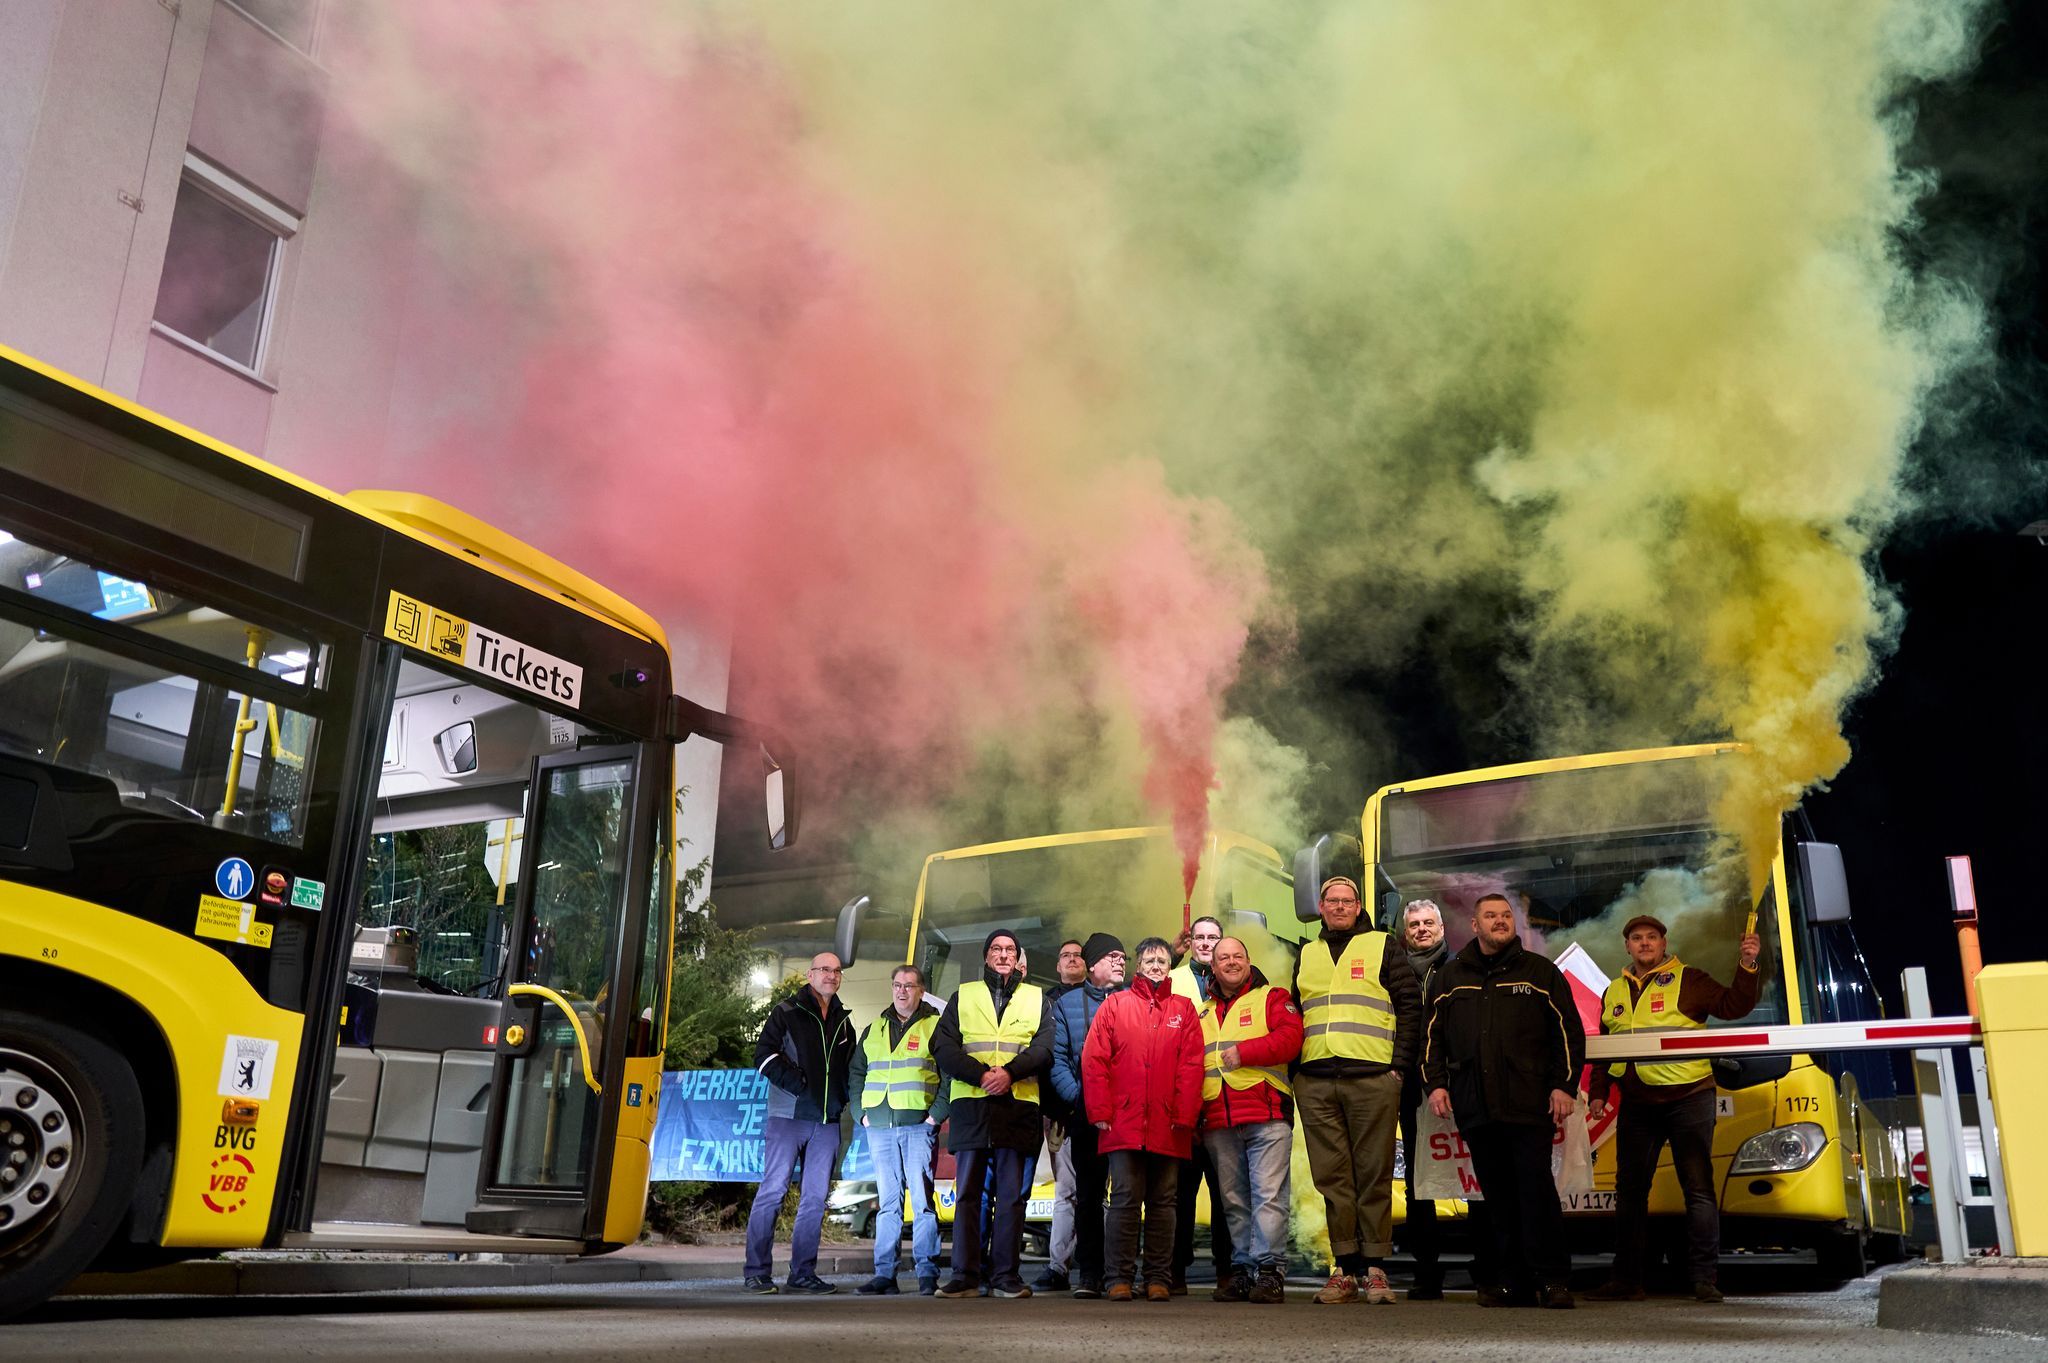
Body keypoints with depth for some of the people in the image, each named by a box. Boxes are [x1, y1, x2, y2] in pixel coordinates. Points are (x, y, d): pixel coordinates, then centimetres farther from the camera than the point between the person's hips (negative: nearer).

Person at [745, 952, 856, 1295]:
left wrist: (843, 1096, 8)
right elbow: (764, 1055, -7)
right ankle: (757, 1272, 0)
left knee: (816, 1198, 5)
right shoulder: (786, 1012, 1)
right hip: (789, 1116, -5)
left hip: (828, 1121, 5)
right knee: (772, 1190, -5)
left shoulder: (844, 1020, 16)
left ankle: (802, 1273, 11)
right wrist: (798, 1083, -13)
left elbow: (852, 1066, 25)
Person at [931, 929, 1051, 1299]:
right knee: (967, 1192, 0)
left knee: (1012, 1194, 1)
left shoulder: (1036, 998, 15)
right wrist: (981, 1074, -13)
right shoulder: (963, 996, 15)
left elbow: (1045, 1047, 1)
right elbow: (943, 1046, 2)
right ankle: (964, 1276, 5)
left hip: (1018, 1105, 0)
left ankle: (1006, 1276, 6)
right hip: (970, 1104, 0)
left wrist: (1010, 1072, -15)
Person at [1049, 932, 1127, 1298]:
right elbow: (1057, 1057, 4)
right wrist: (1077, 1097, -9)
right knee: (1088, 1192, 2)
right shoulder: (1067, 1004, 12)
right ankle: (1089, 1273, 7)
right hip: (1086, 1114, 0)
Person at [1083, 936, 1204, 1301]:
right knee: (1125, 1199, -2)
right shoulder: (1115, 1004, 10)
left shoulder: (1183, 1009, 12)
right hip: (1124, 1123, -1)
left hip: (1168, 1126, 1)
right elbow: (1094, 1059, 3)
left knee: (1162, 1201, 5)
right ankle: (1120, 1278, 5)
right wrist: (1100, 1112, -5)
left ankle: (1159, 1279, 11)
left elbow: (1191, 1066, 4)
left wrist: (1184, 1115, -5)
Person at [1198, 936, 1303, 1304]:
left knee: (1268, 1194, -11)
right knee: (1233, 1200, 6)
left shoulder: (1272, 998, 10)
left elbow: (1290, 1038, -7)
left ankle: (1269, 1269, -9)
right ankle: (1243, 1268, 12)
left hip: (1267, 1115, -5)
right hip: (1218, 1122, 5)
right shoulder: (1202, 1014, 23)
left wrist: (1244, 1052, -10)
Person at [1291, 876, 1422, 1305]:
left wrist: (1400, 1064, -6)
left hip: (1372, 1079, -3)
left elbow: (1410, 1006, 3)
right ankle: (1345, 1268, 9)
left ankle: (1375, 1268, 5)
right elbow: (1294, 1014, 22)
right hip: (1315, 1082, 3)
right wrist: (1294, 1068, 12)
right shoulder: (1307, 955, 19)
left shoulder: (1382, 947, 8)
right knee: (1333, 1177, 3)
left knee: (1374, 1174, -1)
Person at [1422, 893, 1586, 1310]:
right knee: (1497, 1195, 6)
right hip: (1475, 1106, 3)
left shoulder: (1539, 970, 9)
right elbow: (1433, 1034, 17)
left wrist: (1564, 1086, -2)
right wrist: (1435, 1083, 6)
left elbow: (1569, 1031, 6)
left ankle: (1552, 1279, -1)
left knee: (1536, 1189, -8)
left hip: (1530, 1103, -3)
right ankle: (1511, 1279, 12)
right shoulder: (1451, 975, 16)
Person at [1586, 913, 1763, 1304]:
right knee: (1629, 1190, 6)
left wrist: (1747, 966, -22)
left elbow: (1734, 1006, -9)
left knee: (1698, 1188, -3)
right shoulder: (1614, 993, 17)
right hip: (1636, 1106, 5)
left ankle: (1705, 1279, 4)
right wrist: (1598, 1093, 13)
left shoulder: (1688, 980, 3)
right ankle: (1625, 1279, 13)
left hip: (1687, 1099, -4)